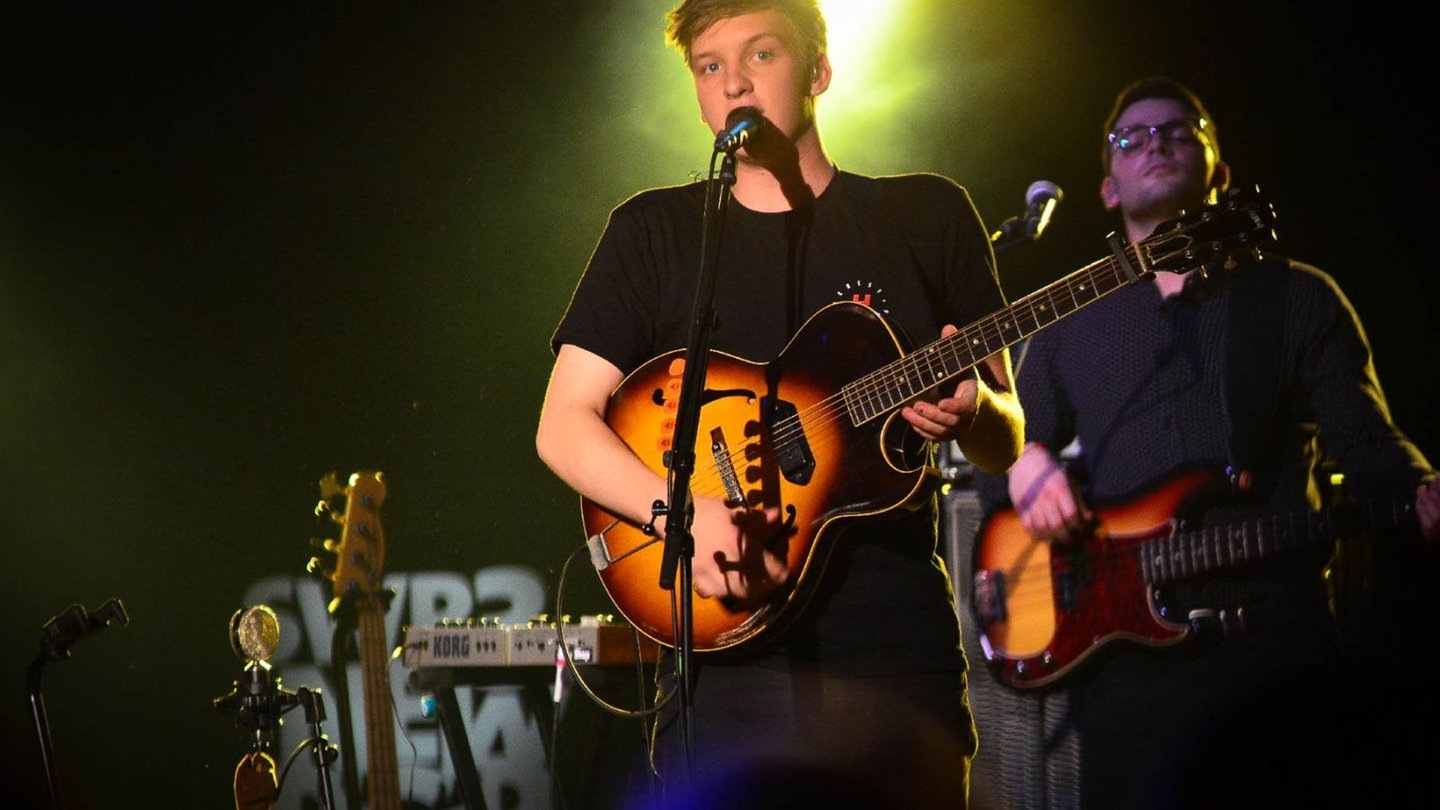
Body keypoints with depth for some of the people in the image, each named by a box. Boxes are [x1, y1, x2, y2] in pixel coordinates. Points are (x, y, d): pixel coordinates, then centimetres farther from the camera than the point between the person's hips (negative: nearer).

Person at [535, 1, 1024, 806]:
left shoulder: (930, 215, 10)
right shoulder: (655, 230, 9)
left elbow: (1008, 444, 12)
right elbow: (564, 425, 3)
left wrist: (970, 410, -12)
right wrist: (682, 513, -15)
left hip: (898, 650, 1)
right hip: (730, 655, 0)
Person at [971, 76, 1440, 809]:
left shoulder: (1298, 297, 14)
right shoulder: (1070, 317, 21)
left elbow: (1364, 442, 5)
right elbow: (1010, 443, 21)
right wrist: (1021, 466, -3)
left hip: (1284, 632, -1)